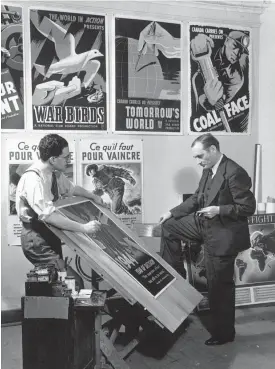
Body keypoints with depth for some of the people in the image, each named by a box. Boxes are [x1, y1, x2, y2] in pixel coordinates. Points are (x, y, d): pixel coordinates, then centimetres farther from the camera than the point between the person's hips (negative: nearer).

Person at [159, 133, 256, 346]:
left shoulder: (235, 173, -23)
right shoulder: (208, 170, 3)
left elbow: (248, 207, -21)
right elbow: (197, 198, 13)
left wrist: (218, 210, -27)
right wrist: (173, 213, 8)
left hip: (223, 234, -9)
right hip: (205, 224, 9)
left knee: (220, 284, 4)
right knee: (169, 226, 13)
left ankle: (224, 333, 26)